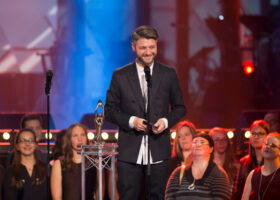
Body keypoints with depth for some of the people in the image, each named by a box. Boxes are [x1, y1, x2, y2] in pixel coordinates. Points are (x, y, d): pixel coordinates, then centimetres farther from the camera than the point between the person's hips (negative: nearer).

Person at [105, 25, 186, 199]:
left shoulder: (169, 75, 6)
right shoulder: (120, 76, 3)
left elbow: (180, 107, 12)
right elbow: (110, 110, 5)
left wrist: (166, 121, -8)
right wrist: (131, 121, -13)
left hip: (158, 151, 1)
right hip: (130, 152, -1)